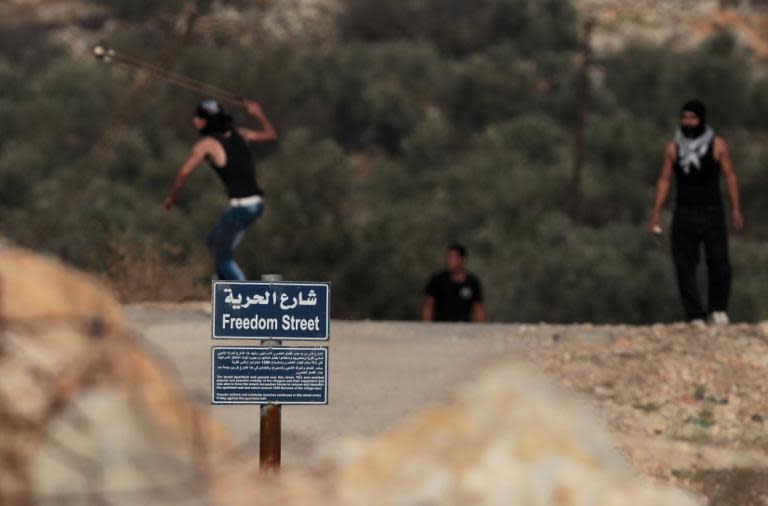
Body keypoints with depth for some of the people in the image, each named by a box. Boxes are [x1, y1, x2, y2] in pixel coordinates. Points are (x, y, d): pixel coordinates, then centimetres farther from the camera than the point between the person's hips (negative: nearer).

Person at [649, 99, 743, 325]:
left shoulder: (717, 145, -2)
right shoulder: (673, 147, 4)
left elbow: (730, 177, -2)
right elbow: (664, 181, 7)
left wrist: (736, 209, -10)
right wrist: (655, 213, 0)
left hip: (712, 213, -2)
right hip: (684, 214, 2)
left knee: (718, 264, -11)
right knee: (685, 268, -3)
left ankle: (718, 310, 9)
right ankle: (695, 317, 3)